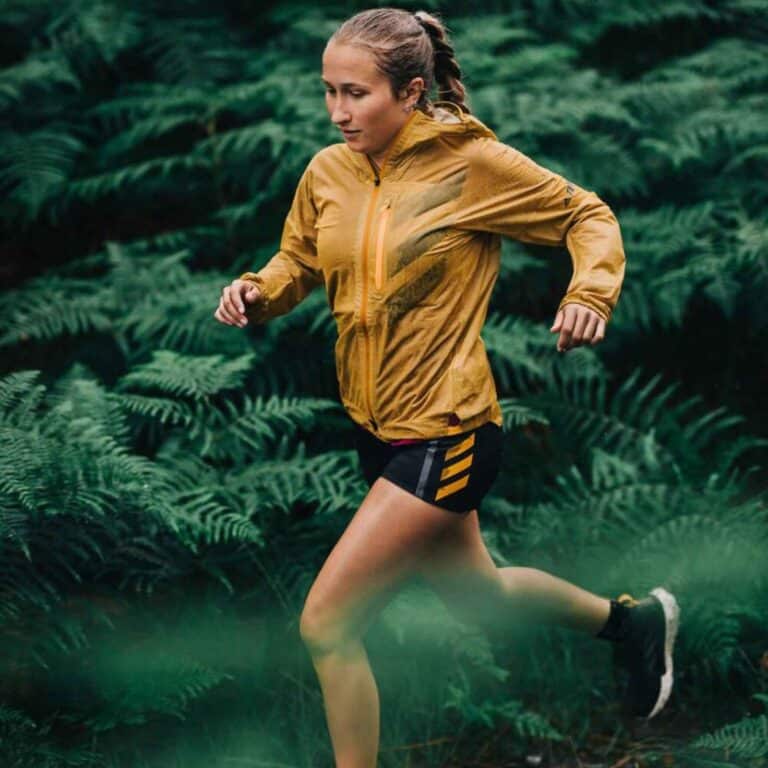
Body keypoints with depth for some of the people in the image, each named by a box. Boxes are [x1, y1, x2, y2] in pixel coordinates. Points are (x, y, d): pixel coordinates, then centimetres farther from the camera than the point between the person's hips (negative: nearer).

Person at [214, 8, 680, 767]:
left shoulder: (473, 163, -16)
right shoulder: (327, 172, -2)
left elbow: (587, 216, -4)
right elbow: (299, 262, 12)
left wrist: (590, 293, -23)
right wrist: (259, 291, -10)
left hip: (444, 435, -7)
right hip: (375, 426, 7)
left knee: (326, 624, -12)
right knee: (474, 595, 27)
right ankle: (631, 619, 51)